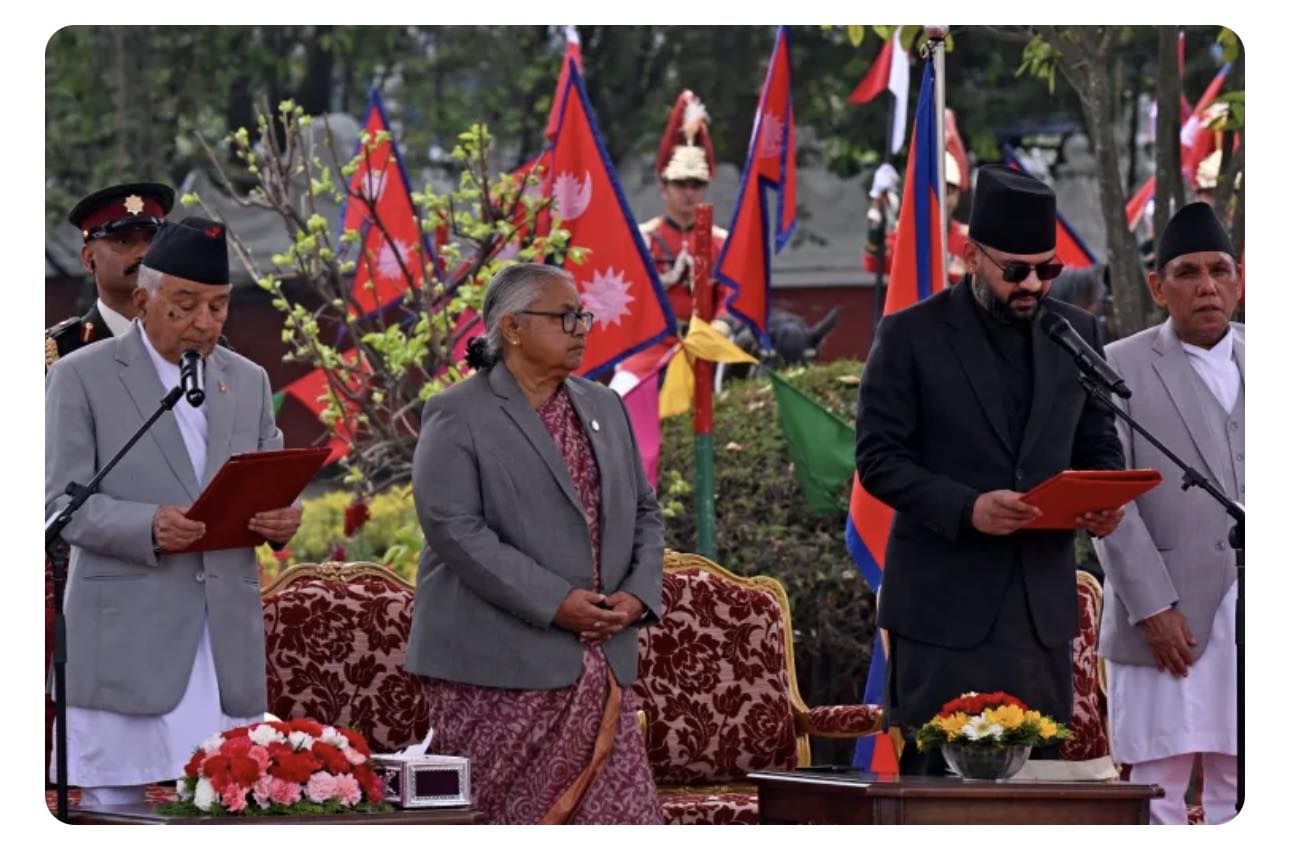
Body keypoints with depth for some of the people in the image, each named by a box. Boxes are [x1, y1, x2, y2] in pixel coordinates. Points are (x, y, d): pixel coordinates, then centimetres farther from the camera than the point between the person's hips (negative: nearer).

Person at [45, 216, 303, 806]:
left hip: (226, 642, 4)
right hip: (127, 642, -4)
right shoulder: (81, 377, 1)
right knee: (120, 807, -6)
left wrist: (281, 519, -6)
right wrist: (148, 526, -23)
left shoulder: (247, 381, 16)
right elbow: (62, 504, -5)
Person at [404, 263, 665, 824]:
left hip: (597, 666, 6)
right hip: (498, 671, -6)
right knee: (505, 830, -2)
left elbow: (643, 510, 18)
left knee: (621, 822, 0)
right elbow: (453, 528, -15)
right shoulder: (457, 417, -5)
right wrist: (554, 602, -20)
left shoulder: (603, 407, 16)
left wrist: (639, 593, -2)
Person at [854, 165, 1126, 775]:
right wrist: (966, 508, -22)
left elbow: (1097, 444, 16)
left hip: (1043, 604, 4)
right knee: (939, 771, -2)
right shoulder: (910, 336, -4)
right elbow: (878, 458, -7)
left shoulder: (1077, 333, 9)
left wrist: (1104, 501, -7)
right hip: (945, 604, -4)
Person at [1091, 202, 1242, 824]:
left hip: (1255, 614, 3)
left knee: (1239, 789, 6)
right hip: (1169, 617, -3)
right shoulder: (1120, 369, 1)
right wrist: (1152, 607, -11)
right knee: (1159, 787, -3)